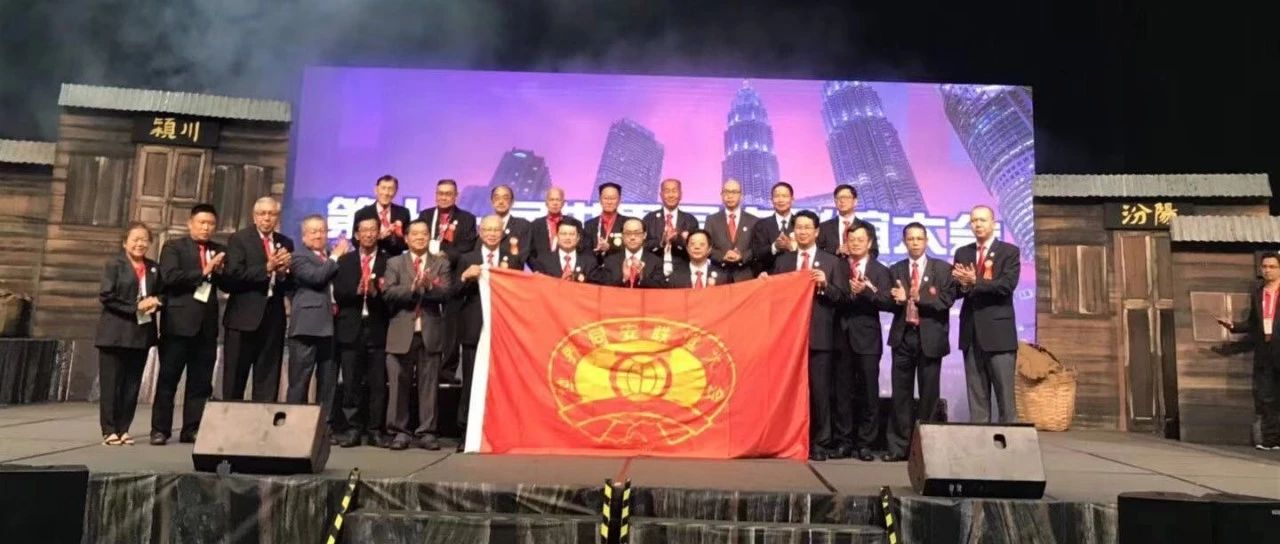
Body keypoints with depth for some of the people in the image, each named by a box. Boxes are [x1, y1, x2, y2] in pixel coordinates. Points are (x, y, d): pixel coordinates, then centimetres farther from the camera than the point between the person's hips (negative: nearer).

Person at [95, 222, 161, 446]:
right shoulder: (114, 265, -1)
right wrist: (136, 306, -15)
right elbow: (106, 295, -9)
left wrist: (156, 301, -6)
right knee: (111, 383, 0)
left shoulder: (153, 268, 13)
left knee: (132, 383, 6)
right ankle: (109, 430, 7)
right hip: (115, 333, -4)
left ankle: (123, 428, 14)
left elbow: (162, 293, 16)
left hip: (142, 333, 4)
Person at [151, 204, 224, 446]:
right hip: (179, 322, -3)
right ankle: (160, 429, 9)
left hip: (207, 324, 4)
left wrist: (219, 272, -10)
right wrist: (203, 272, -14)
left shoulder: (219, 251, 15)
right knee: (168, 378, 2)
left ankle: (192, 430, 10)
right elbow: (170, 277, -12)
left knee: (201, 382, 4)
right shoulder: (173, 247, 4)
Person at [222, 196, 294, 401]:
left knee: (268, 380, 5)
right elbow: (233, 276, -14)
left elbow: (291, 285, 9)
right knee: (234, 380, 5)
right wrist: (267, 268, -21)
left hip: (273, 317, 4)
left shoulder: (286, 243, 11)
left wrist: (283, 272, -11)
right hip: (244, 316, -3)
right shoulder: (239, 239, -1)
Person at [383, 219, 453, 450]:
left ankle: (426, 432, 9)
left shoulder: (441, 263, 10)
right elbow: (389, 293, -5)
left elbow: (447, 293, -4)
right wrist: (412, 287, -19)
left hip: (431, 332, 0)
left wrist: (429, 286, -21)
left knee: (429, 385, 3)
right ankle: (400, 431, 13)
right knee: (399, 384, 3)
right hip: (402, 332, 0)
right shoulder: (395, 263, 9)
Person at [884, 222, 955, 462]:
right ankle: (898, 445, 7)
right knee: (900, 393, 2)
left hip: (930, 337, -2)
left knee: (928, 393, 4)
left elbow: (946, 301, -7)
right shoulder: (895, 270, 11)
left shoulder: (943, 269, 4)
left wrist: (919, 298, -19)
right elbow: (891, 303, 6)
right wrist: (898, 300, -16)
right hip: (903, 336, 2)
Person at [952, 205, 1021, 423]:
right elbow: (955, 290, 7)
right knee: (976, 393, 7)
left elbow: (1007, 285, -13)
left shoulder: (1009, 251, 1)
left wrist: (974, 282, -19)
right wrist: (964, 285, -15)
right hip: (971, 331, 4)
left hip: (998, 331, -4)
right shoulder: (962, 253, 14)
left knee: (1005, 392, -2)